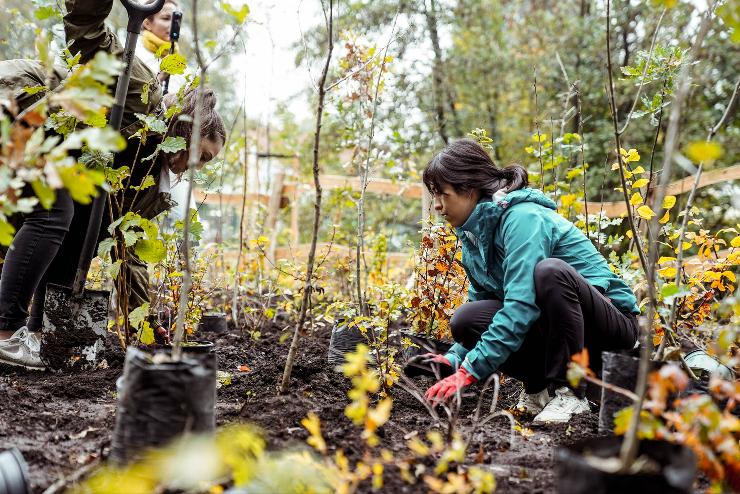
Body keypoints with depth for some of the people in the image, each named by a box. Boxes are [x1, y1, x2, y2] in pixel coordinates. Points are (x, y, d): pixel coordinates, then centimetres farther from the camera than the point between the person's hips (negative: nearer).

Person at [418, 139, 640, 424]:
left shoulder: (522, 217, -23)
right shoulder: (474, 232, 4)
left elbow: (520, 306, -32)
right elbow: (480, 299, 9)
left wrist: (470, 371, -33)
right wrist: (455, 358, -7)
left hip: (613, 319, -7)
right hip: (546, 323, 7)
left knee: (549, 271, -37)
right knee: (466, 319, -16)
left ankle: (570, 393, -21)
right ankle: (540, 385, 2)